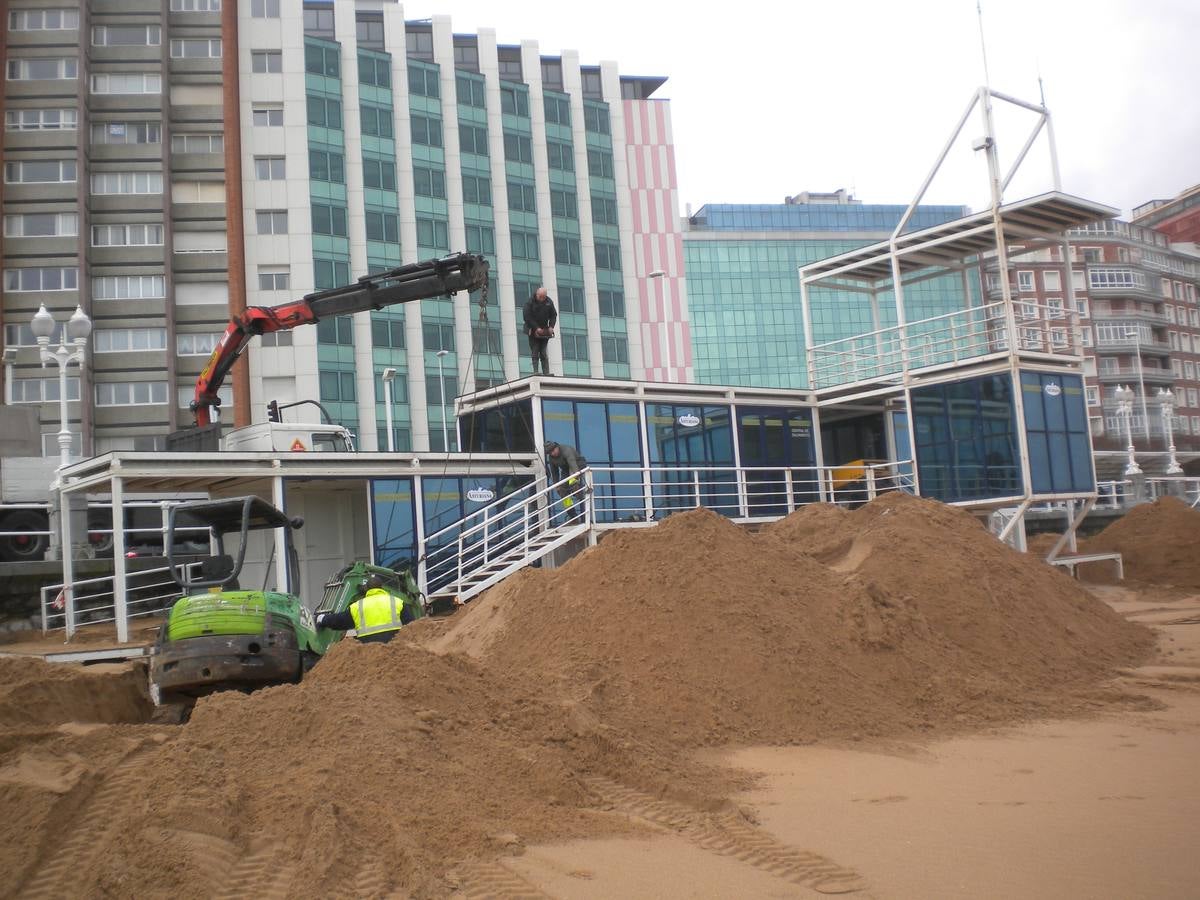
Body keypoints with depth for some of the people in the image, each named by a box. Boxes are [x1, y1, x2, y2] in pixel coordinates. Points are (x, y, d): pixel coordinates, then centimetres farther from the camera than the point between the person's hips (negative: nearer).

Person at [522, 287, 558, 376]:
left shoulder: (549, 302, 0)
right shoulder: (530, 302, -11)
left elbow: (553, 315, 6)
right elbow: (527, 317, -15)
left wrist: (551, 326, -10)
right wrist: (536, 328, -21)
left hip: (544, 331, 3)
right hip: (533, 331, -3)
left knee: (544, 353, 1)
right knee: (535, 353, -6)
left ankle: (546, 373, -3)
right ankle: (535, 371, -7)